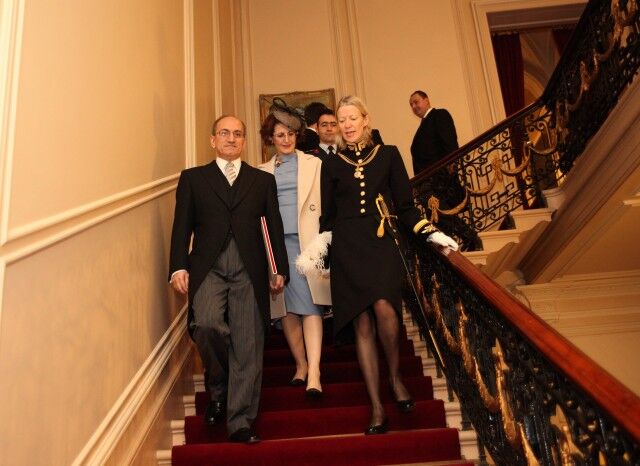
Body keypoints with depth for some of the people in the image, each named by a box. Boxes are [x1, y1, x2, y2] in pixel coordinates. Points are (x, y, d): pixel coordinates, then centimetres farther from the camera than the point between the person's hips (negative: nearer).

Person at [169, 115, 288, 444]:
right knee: (206, 323, -24)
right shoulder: (193, 178, 14)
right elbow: (182, 227, 7)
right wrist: (179, 267, -5)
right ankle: (218, 389, 6)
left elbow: (275, 228, 13)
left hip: (249, 271, 1)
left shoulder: (263, 180, 16)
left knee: (248, 346, -1)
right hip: (208, 268, -1)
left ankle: (240, 422, 11)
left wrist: (280, 269, 6)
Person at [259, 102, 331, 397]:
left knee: (310, 305, -10)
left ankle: (314, 373, -13)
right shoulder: (263, 172, 15)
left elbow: (325, 201, 4)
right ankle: (301, 364, 18)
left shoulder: (313, 164, 9)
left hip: (306, 241, -2)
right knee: (287, 308, 5)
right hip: (276, 243, 3)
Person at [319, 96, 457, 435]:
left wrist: (431, 233, -1)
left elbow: (405, 206, 9)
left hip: (381, 242, -1)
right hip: (347, 248, 1)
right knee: (362, 323, -2)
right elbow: (327, 216, 13)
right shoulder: (331, 164, 11)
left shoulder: (388, 155, 9)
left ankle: (395, 376, 3)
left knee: (384, 308, -25)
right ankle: (376, 408, 4)